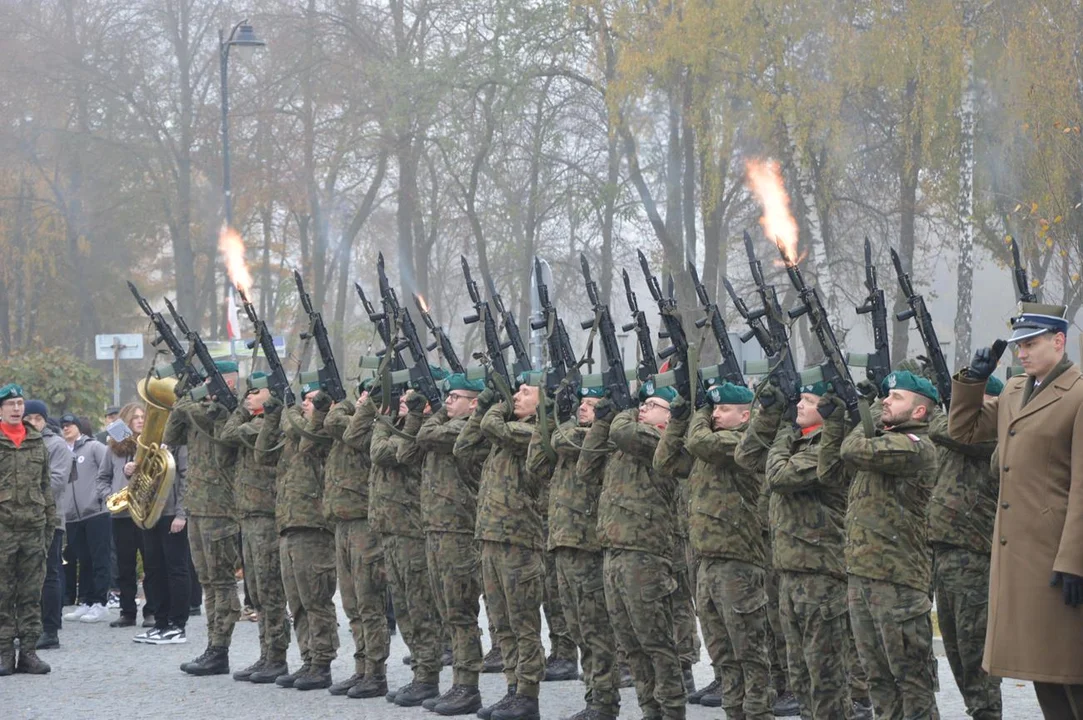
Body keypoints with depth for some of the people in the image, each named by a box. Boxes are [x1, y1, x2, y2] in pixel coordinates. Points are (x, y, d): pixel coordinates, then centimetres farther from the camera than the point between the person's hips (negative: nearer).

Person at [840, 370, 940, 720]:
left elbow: (853, 451, -21)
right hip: (860, 574, 9)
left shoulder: (915, 446, -12)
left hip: (897, 580, -9)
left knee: (911, 679, -4)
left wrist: (870, 420, -2)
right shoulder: (884, 440, 18)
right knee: (879, 677, 14)